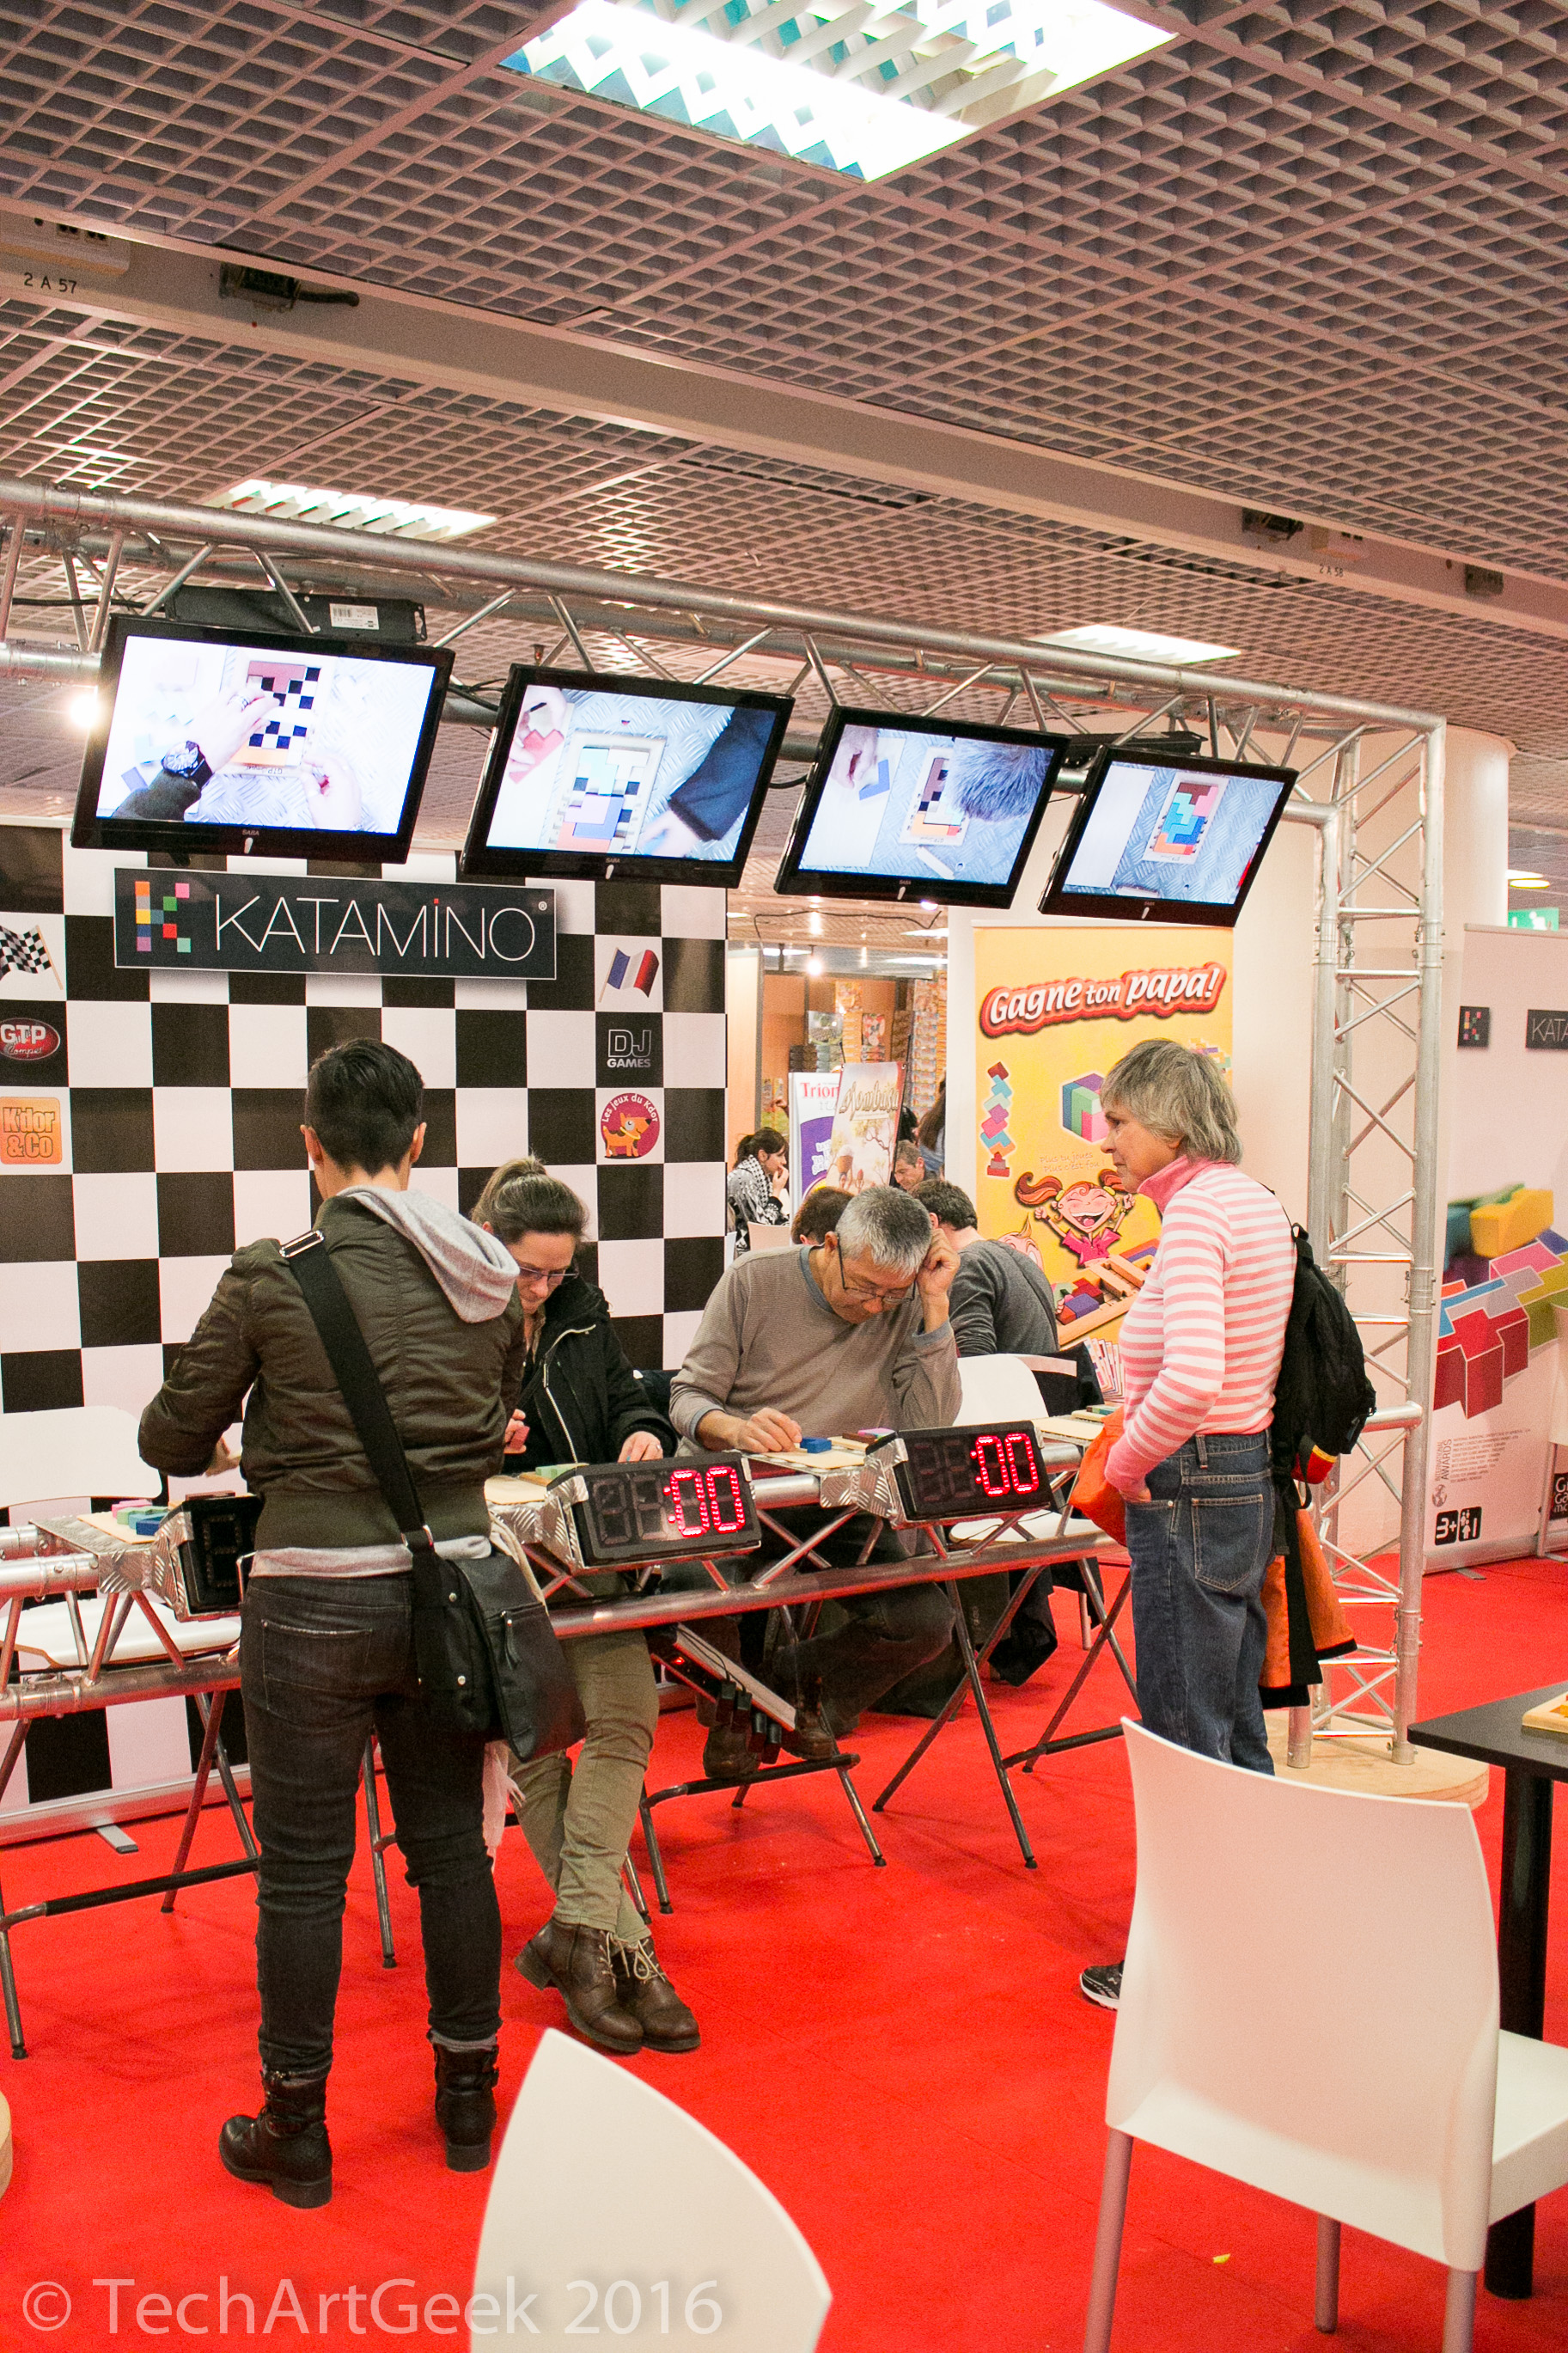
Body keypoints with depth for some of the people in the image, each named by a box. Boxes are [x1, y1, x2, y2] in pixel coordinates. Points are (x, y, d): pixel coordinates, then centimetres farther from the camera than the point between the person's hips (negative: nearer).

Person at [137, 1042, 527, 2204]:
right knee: (451, 1843, 16)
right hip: (451, 1584, 4)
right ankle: (468, 2098, 31)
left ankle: (295, 2131, 24)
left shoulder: (272, 1279, -11)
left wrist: (237, 1447, 22)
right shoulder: (488, 1278, 0)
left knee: (304, 1868, 9)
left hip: (316, 1600, -4)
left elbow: (171, 1440, 0)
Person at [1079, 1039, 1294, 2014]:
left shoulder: (1195, 1210, -18)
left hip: (1190, 1492, -10)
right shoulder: (1259, 1201, 11)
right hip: (1253, 1475, 10)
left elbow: (1191, 1378, -31)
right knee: (1238, 1726, 18)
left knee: (1184, 1740, 2)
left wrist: (1125, 1462, -16)